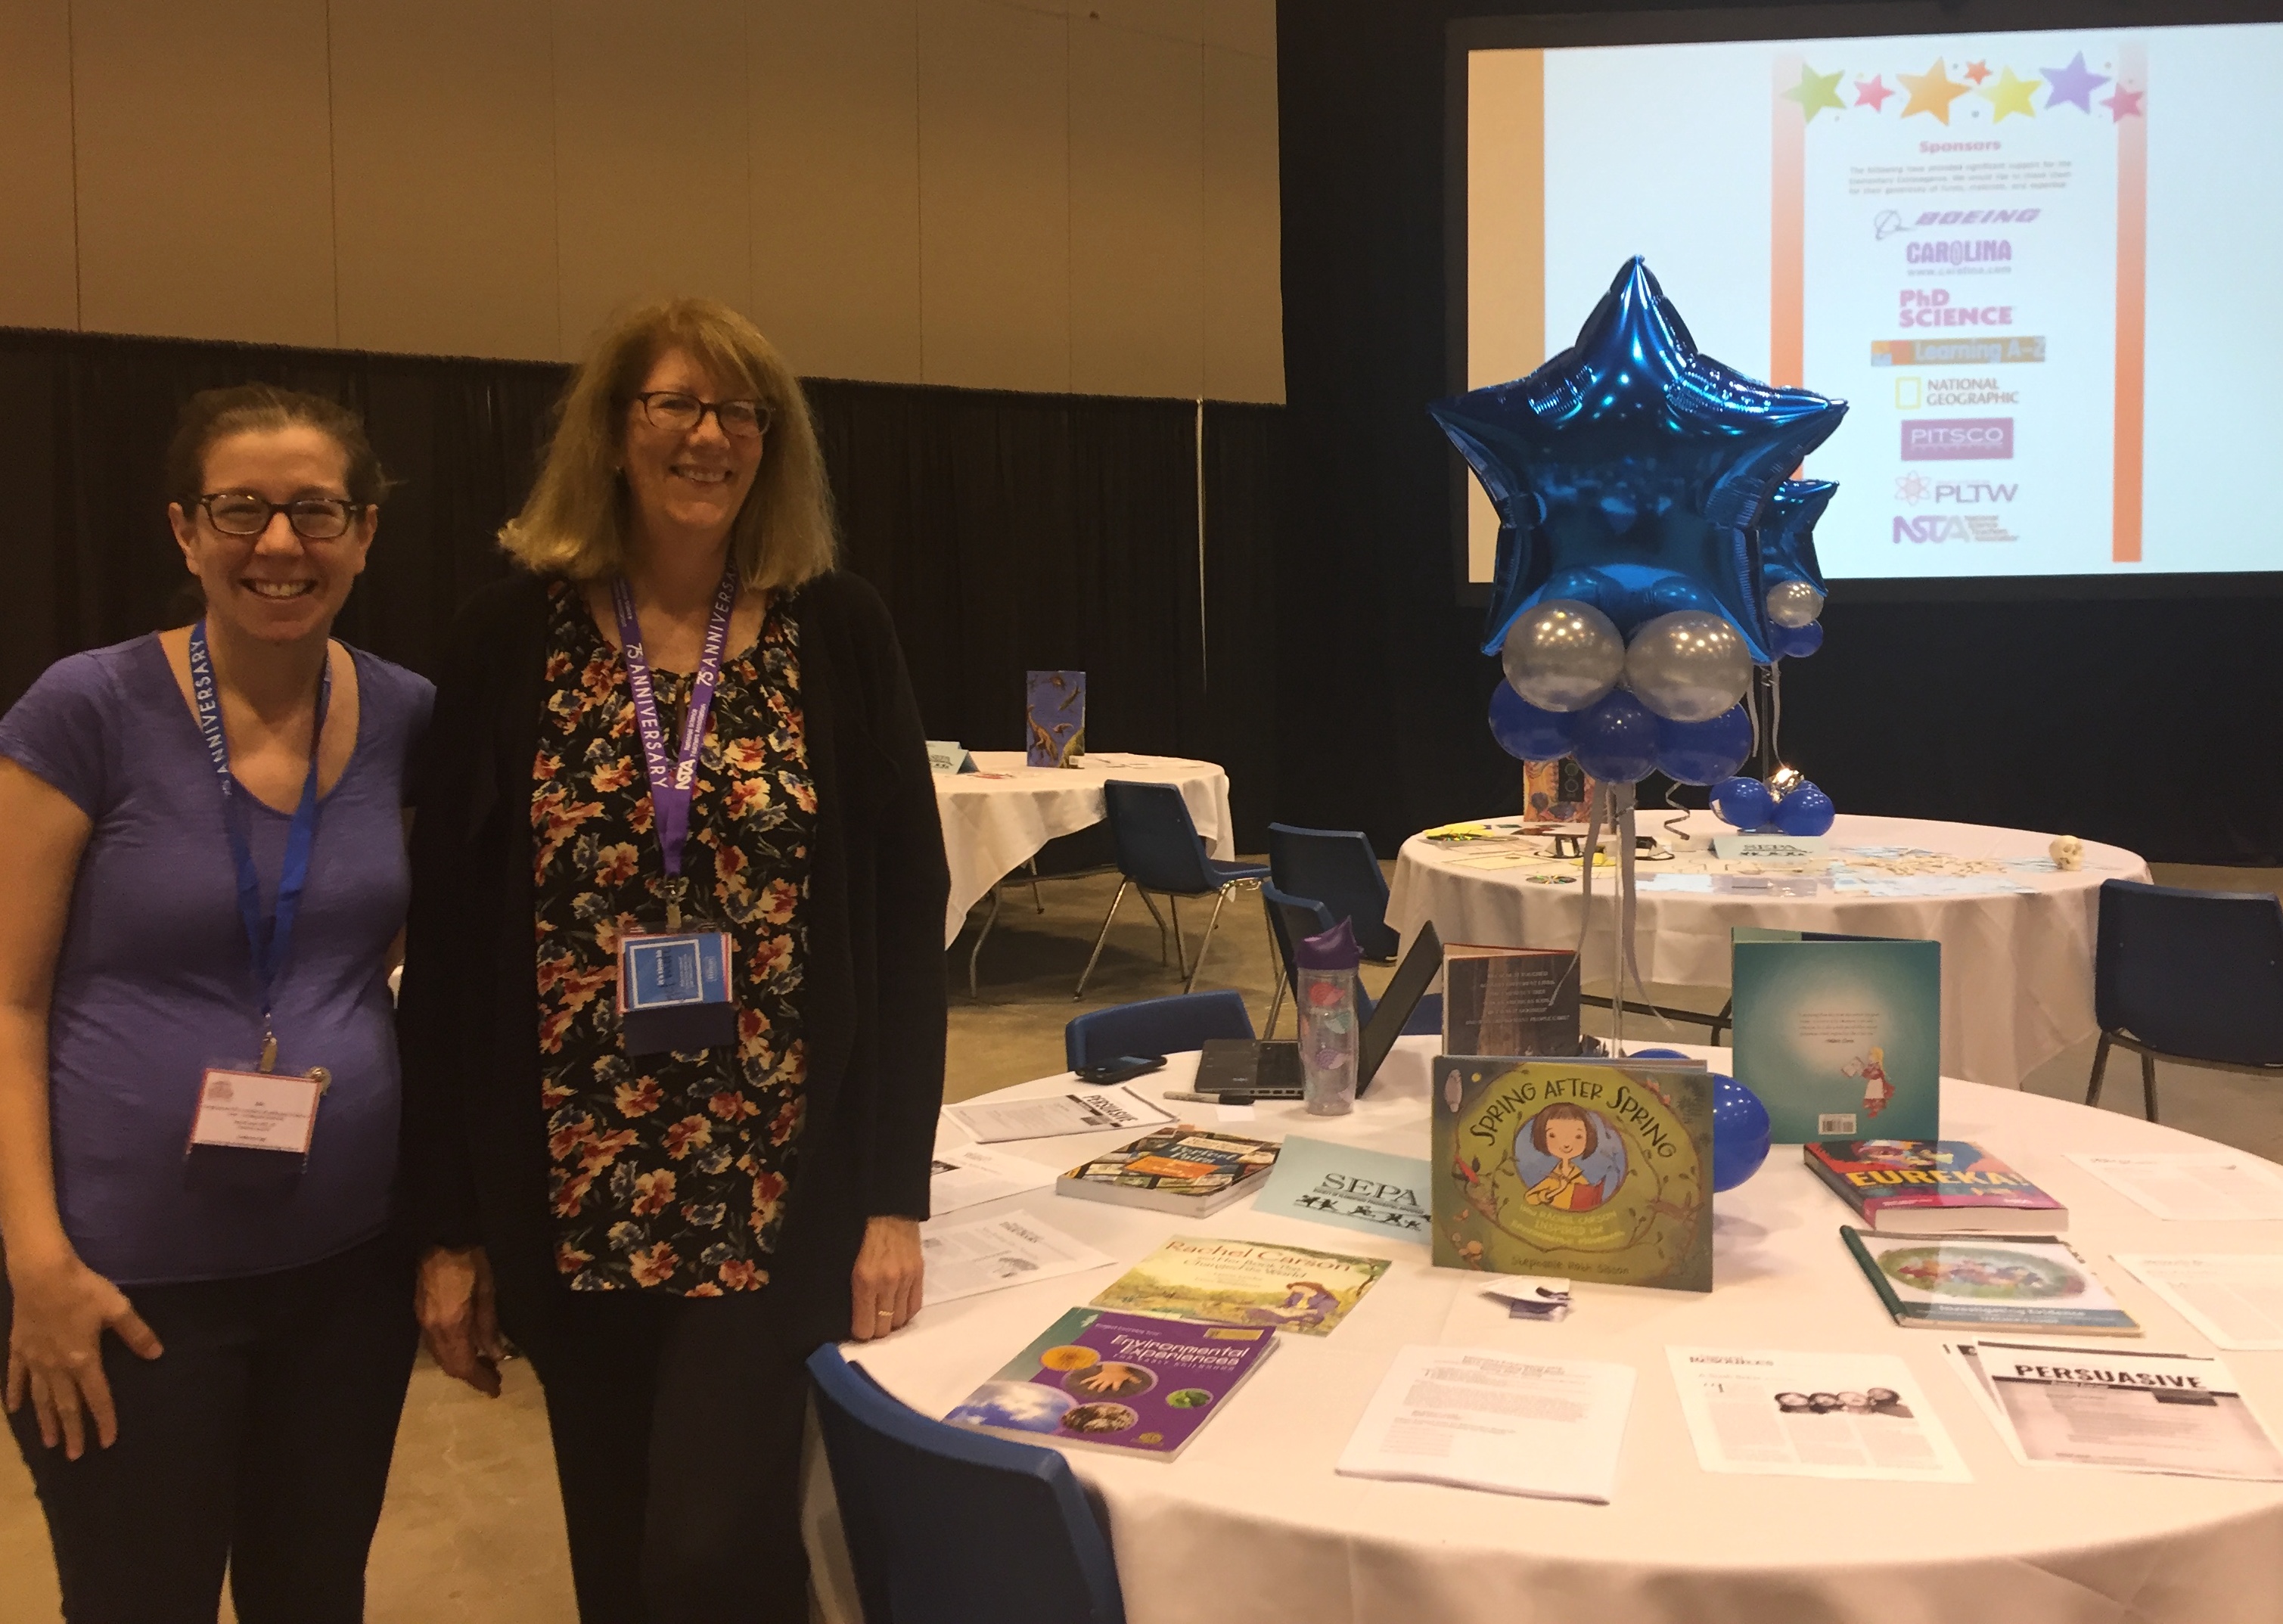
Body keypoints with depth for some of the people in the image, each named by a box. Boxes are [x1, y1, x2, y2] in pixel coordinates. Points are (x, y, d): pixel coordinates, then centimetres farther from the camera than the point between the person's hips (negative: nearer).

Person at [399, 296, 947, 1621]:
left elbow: (907, 913, -2)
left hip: (781, 1190, -2)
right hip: (571, 1196, 2)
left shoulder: (838, 633, -2)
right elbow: (448, 940, 1)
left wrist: (897, 1193, -7)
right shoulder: (515, 640, 0)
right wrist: (450, 1223, 0)